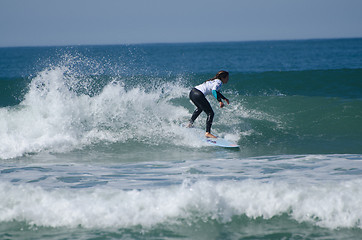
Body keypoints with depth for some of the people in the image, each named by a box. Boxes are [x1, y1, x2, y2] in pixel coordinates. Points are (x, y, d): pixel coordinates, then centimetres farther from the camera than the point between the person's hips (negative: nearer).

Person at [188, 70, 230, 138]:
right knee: (210, 113, -8)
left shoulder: (215, 81, 23)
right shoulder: (219, 82, -5)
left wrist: (224, 98, 49)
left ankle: (190, 124, 49)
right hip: (198, 95, -10)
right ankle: (208, 133, -17)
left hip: (192, 93, 10)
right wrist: (220, 101, -31)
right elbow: (214, 91, -23)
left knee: (200, 108, 38)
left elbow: (216, 92, 41)